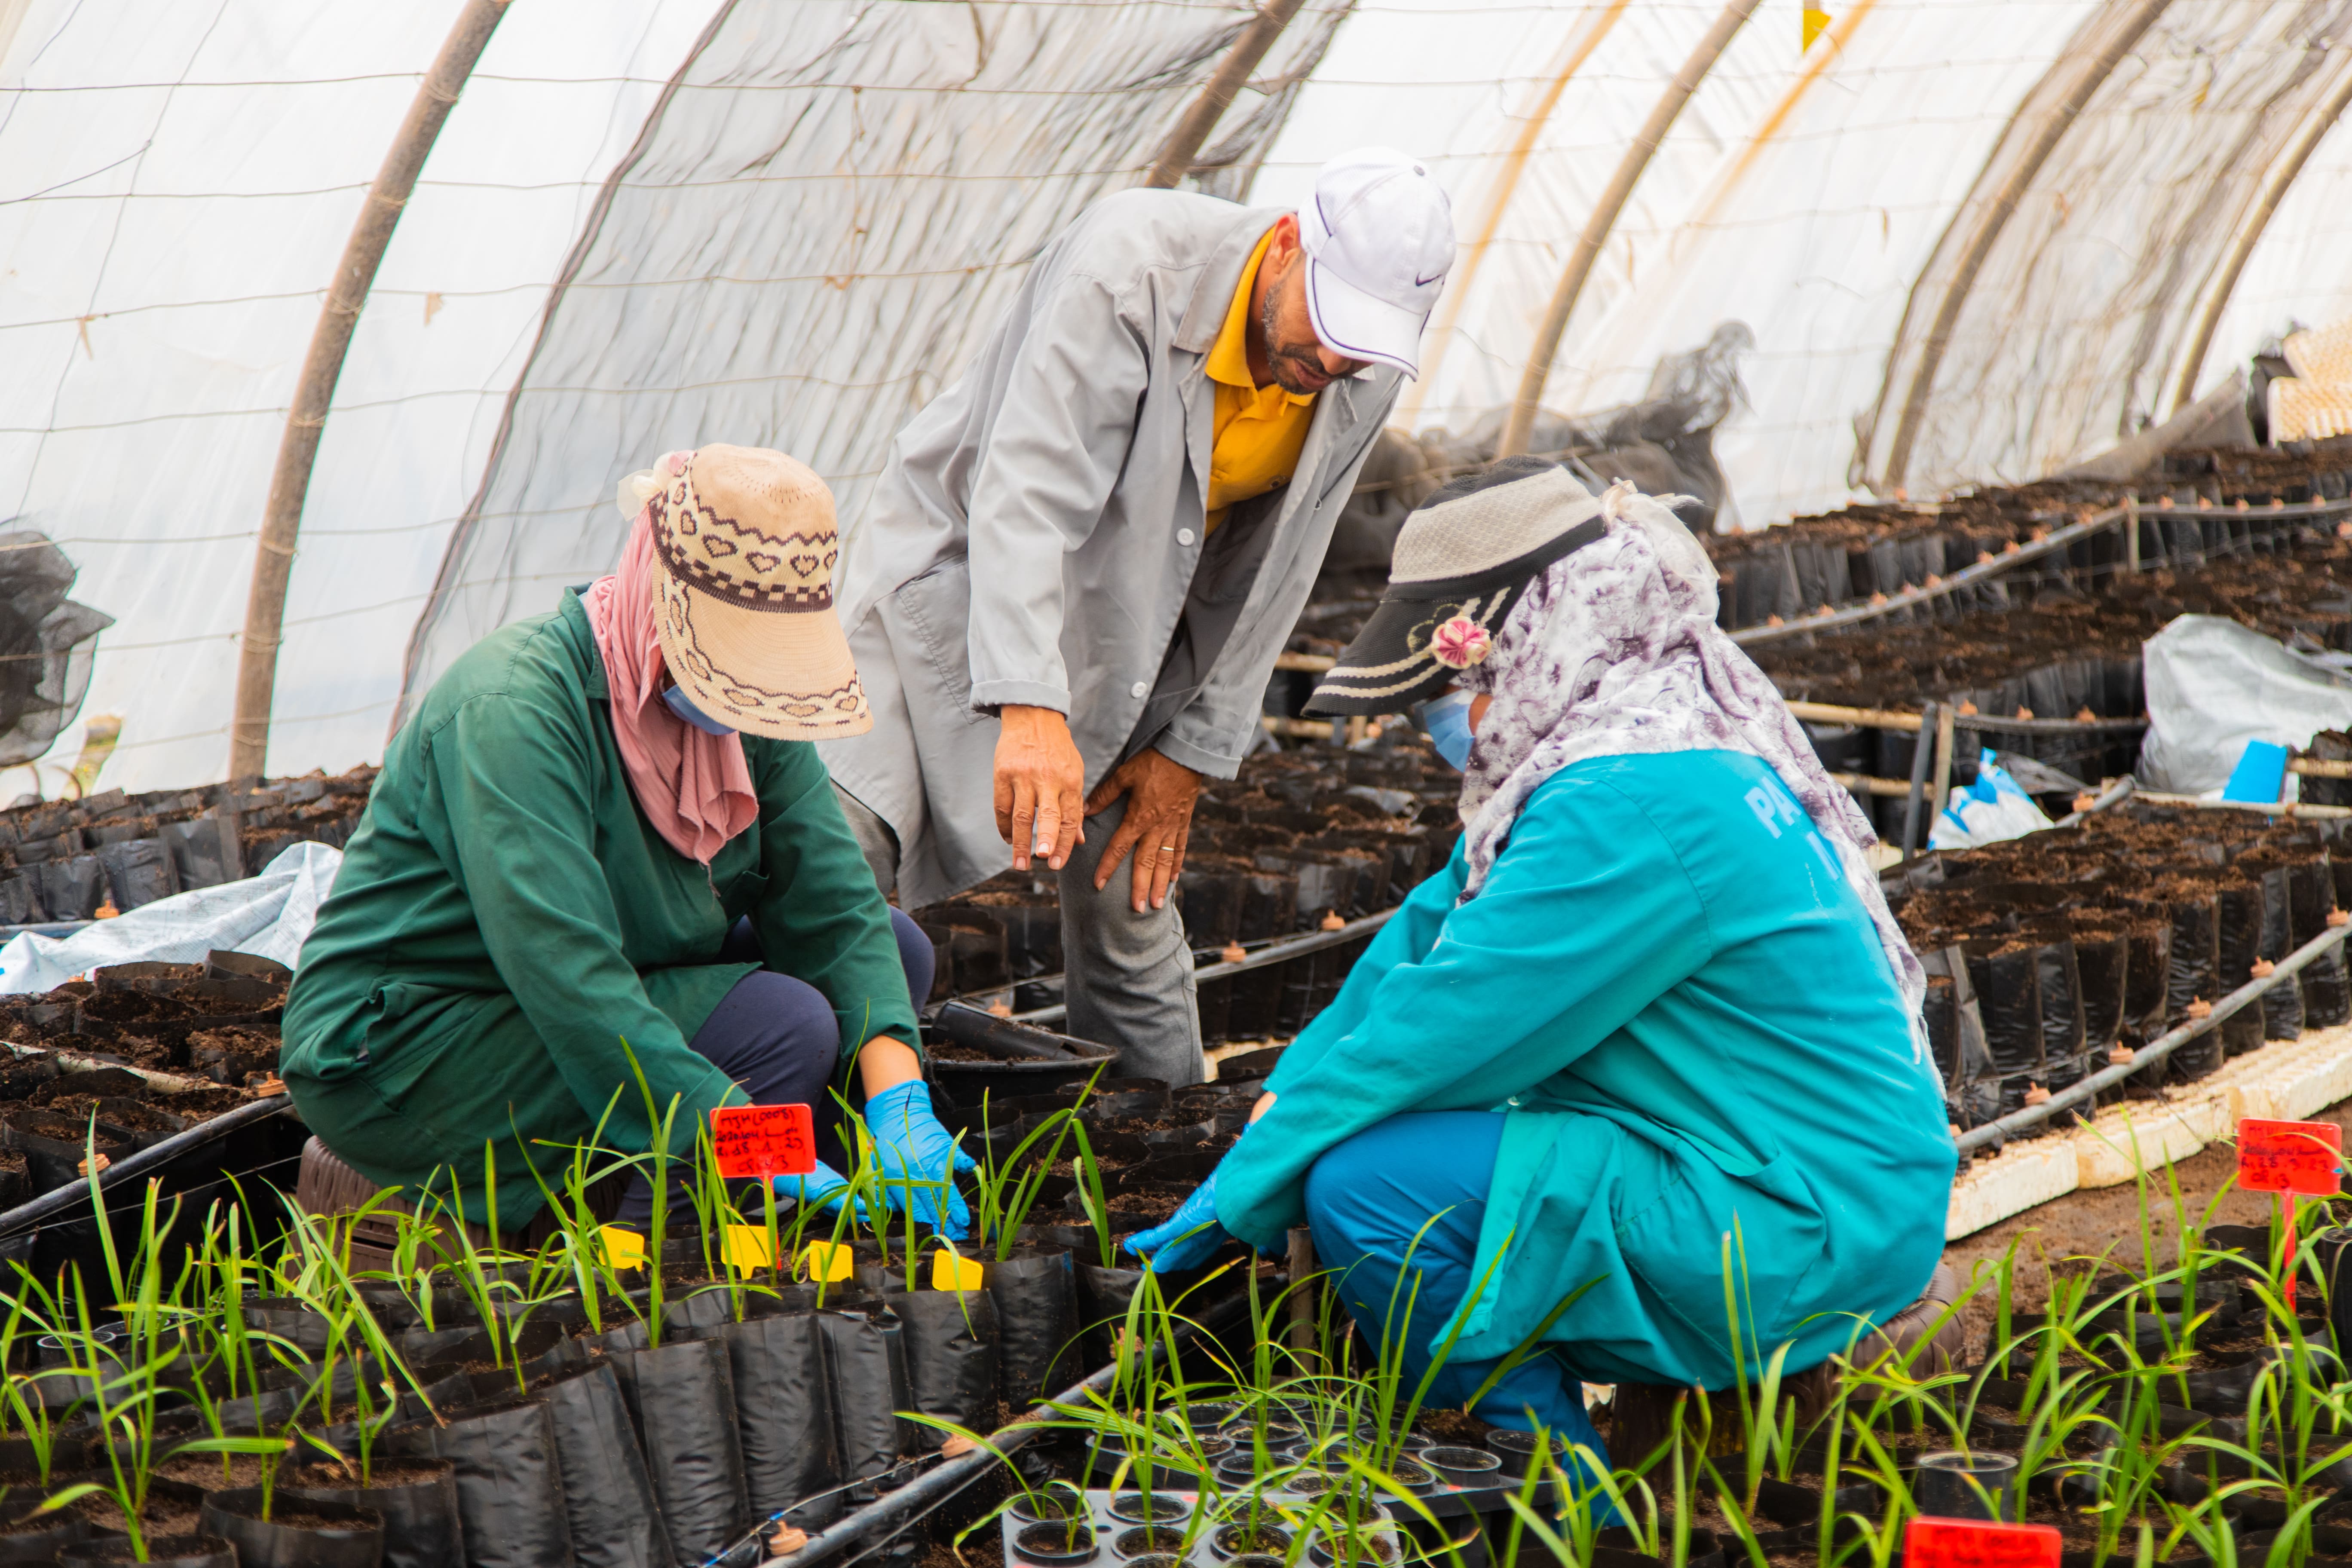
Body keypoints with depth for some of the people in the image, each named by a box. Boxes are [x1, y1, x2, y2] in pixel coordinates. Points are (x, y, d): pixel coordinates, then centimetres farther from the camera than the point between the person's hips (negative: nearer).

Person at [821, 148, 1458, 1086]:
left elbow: (1266, 582, -1)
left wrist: (1190, 753, -2)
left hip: (1120, 633, 5)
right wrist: (1030, 709, -51)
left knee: (1128, 900, 2)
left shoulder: (1363, 376, -13)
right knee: (836, 841, -20)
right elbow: (1024, 492, -40)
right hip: (961, 560, -4)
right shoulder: (1127, 269, -32)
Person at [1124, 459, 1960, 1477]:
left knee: (1366, 1184, -19)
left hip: (1803, 1240, -11)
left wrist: (1242, 1193, -8)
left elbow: (1444, 1026, -19)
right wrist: (1287, 1099, 11)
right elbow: (1436, 928, 17)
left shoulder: (1634, 811, -22)